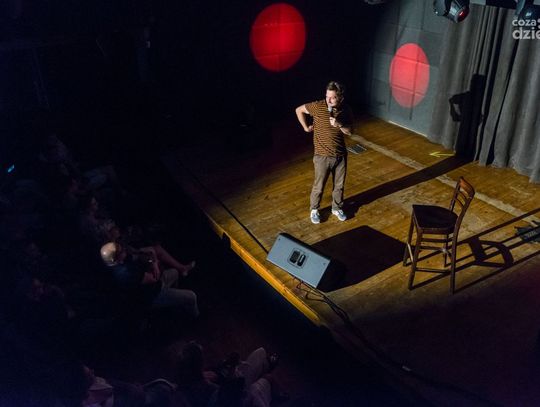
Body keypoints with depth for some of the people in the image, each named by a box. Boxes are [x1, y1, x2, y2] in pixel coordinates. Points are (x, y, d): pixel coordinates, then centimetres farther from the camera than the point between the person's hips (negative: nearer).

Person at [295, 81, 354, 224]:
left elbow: (350, 132, -3)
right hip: (323, 156, -3)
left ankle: (337, 208, 42)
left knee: (339, 185, 19)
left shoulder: (346, 110, -7)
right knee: (319, 186, 11)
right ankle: (314, 210, 35)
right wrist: (305, 127, 1)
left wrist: (339, 124, -22)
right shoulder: (318, 106, -17)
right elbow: (299, 110, -4)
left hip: (340, 155, 3)